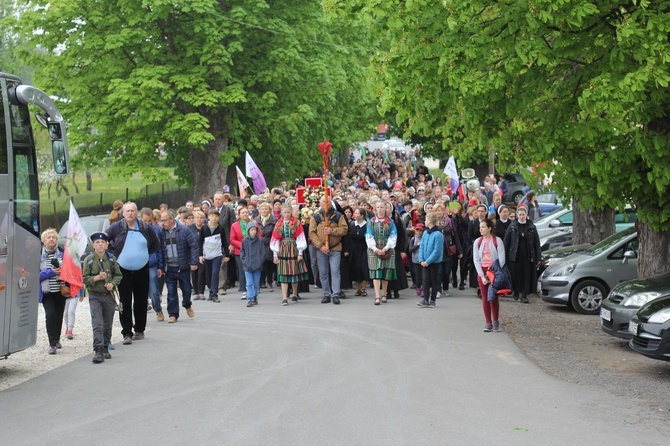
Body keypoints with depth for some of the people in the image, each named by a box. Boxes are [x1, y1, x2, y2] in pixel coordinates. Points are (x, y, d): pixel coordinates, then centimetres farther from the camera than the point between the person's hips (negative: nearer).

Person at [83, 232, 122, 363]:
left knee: (108, 325, 11)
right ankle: (98, 351, -15)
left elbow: (118, 275, 9)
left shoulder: (112, 259, 3)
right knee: (97, 324, -11)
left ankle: (105, 349, 25)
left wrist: (112, 284, -10)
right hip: (95, 296, -3)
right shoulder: (88, 260, -3)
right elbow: (85, 279, -4)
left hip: (109, 295, 3)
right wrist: (98, 278, -18)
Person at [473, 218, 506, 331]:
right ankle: (488, 323, 5)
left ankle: (496, 321, 10)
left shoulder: (497, 241, -3)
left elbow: (501, 259, -5)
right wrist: (482, 276, -7)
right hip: (482, 271, 3)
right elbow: (476, 260, 3)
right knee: (485, 297, 1)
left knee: (493, 297, -5)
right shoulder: (477, 242, 6)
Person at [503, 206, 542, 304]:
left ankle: (524, 295, 3)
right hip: (515, 255, 0)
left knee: (527, 275, -2)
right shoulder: (512, 226, 3)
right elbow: (506, 241, 3)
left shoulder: (531, 227, 5)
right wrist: (505, 255, -2)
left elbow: (537, 243, 5)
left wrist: (538, 257, -1)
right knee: (515, 274, 4)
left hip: (528, 255, 0)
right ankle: (515, 291, 24)